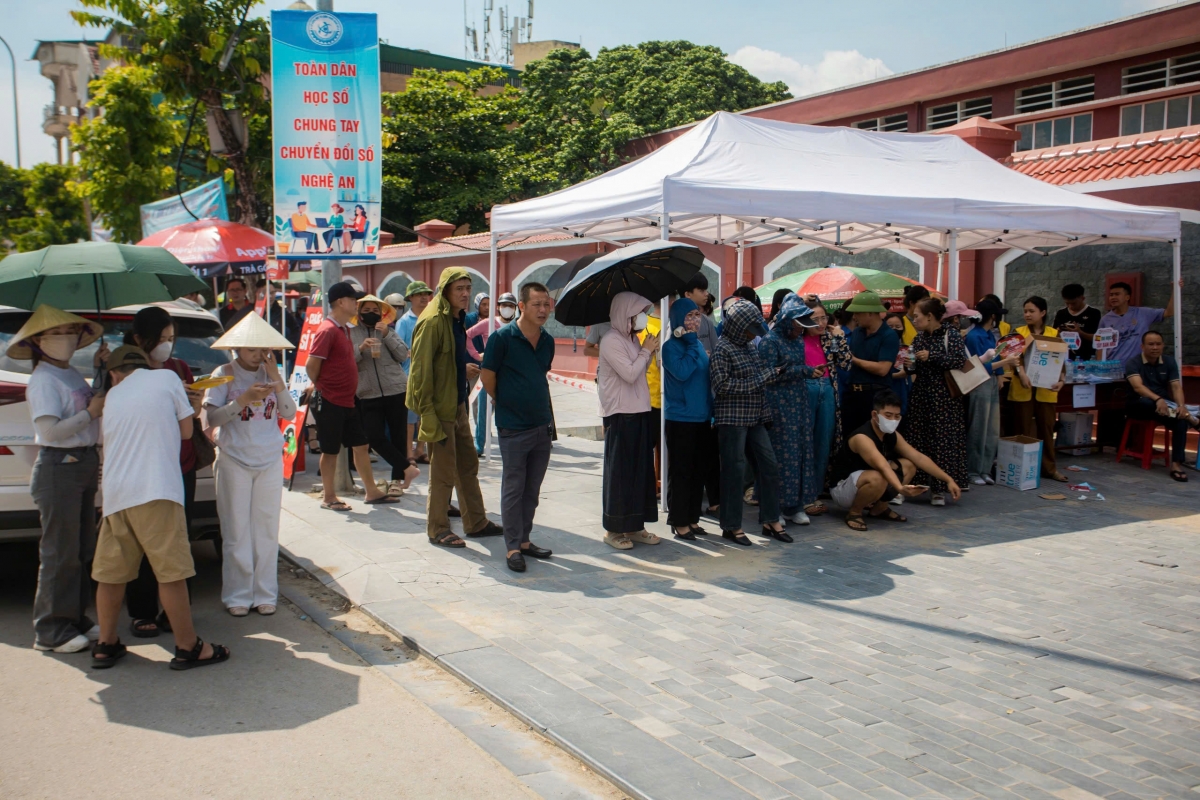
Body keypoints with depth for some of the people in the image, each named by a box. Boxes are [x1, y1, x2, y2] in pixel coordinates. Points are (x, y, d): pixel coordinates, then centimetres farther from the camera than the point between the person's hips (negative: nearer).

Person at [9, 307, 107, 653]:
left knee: (83, 549, 14)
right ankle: (51, 631, 5)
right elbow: (50, 430, -20)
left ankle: (76, 617, 24)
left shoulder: (72, 374, 13)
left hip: (84, 465, 9)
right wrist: (90, 413, -15)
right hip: (58, 467, -9)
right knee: (60, 551, -4)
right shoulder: (43, 380, -12)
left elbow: (97, 405, 16)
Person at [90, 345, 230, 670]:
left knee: (111, 572, 14)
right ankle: (188, 648, 4)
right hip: (155, 492, -5)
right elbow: (186, 431, 9)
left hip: (115, 495, 5)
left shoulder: (113, 395, 18)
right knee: (171, 572, -1)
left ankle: (106, 645, 23)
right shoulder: (166, 378, 5)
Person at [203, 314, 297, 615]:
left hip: (270, 461, 3)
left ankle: (265, 594, 15)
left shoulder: (271, 373, 6)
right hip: (234, 461, -3)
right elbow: (211, 418, -11)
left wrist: (277, 379, -11)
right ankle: (238, 595, 11)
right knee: (237, 532, 1)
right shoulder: (224, 374, -3)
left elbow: (289, 414, -1)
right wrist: (244, 399, -22)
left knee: (266, 530, 6)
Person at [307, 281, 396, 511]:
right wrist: (322, 389, -4)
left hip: (348, 401, 9)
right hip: (330, 403, -9)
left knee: (361, 445, 12)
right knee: (330, 451, 3)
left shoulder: (344, 329, 13)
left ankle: (372, 492, 20)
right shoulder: (327, 330, -16)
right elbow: (312, 365, -18)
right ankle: (329, 498, 14)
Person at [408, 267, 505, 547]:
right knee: (444, 471, -1)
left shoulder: (457, 319, 12)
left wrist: (466, 368, 8)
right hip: (439, 407, -9)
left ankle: (476, 522, 27)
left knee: (469, 464, 15)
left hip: (457, 404, 9)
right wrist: (427, 412, -21)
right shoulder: (433, 321, -17)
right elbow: (420, 369, -20)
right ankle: (437, 530, 13)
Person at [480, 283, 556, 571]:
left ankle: (524, 540, 24)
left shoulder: (548, 341, 7)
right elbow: (487, 376, -6)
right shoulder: (502, 337, -11)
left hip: (542, 425, 6)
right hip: (514, 428, -6)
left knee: (532, 490, 13)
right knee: (513, 489, 1)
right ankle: (513, 547, 8)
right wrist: (507, 404, 5)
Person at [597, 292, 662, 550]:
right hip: (621, 415, -9)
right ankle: (613, 529, 8)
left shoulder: (632, 339, 13)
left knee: (641, 470, 11)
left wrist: (649, 352, 4)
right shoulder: (611, 341, -13)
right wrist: (646, 351, -8)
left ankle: (634, 526, 20)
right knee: (619, 473, -1)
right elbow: (630, 374, -20)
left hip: (640, 412, 9)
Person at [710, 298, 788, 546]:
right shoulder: (722, 349, -10)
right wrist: (754, 382, -16)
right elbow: (721, 386, -17)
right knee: (734, 470, -2)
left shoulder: (751, 346, 13)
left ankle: (770, 521, 19)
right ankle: (731, 526, 9)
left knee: (769, 465, 7)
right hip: (732, 419, -8)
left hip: (756, 418, 8)